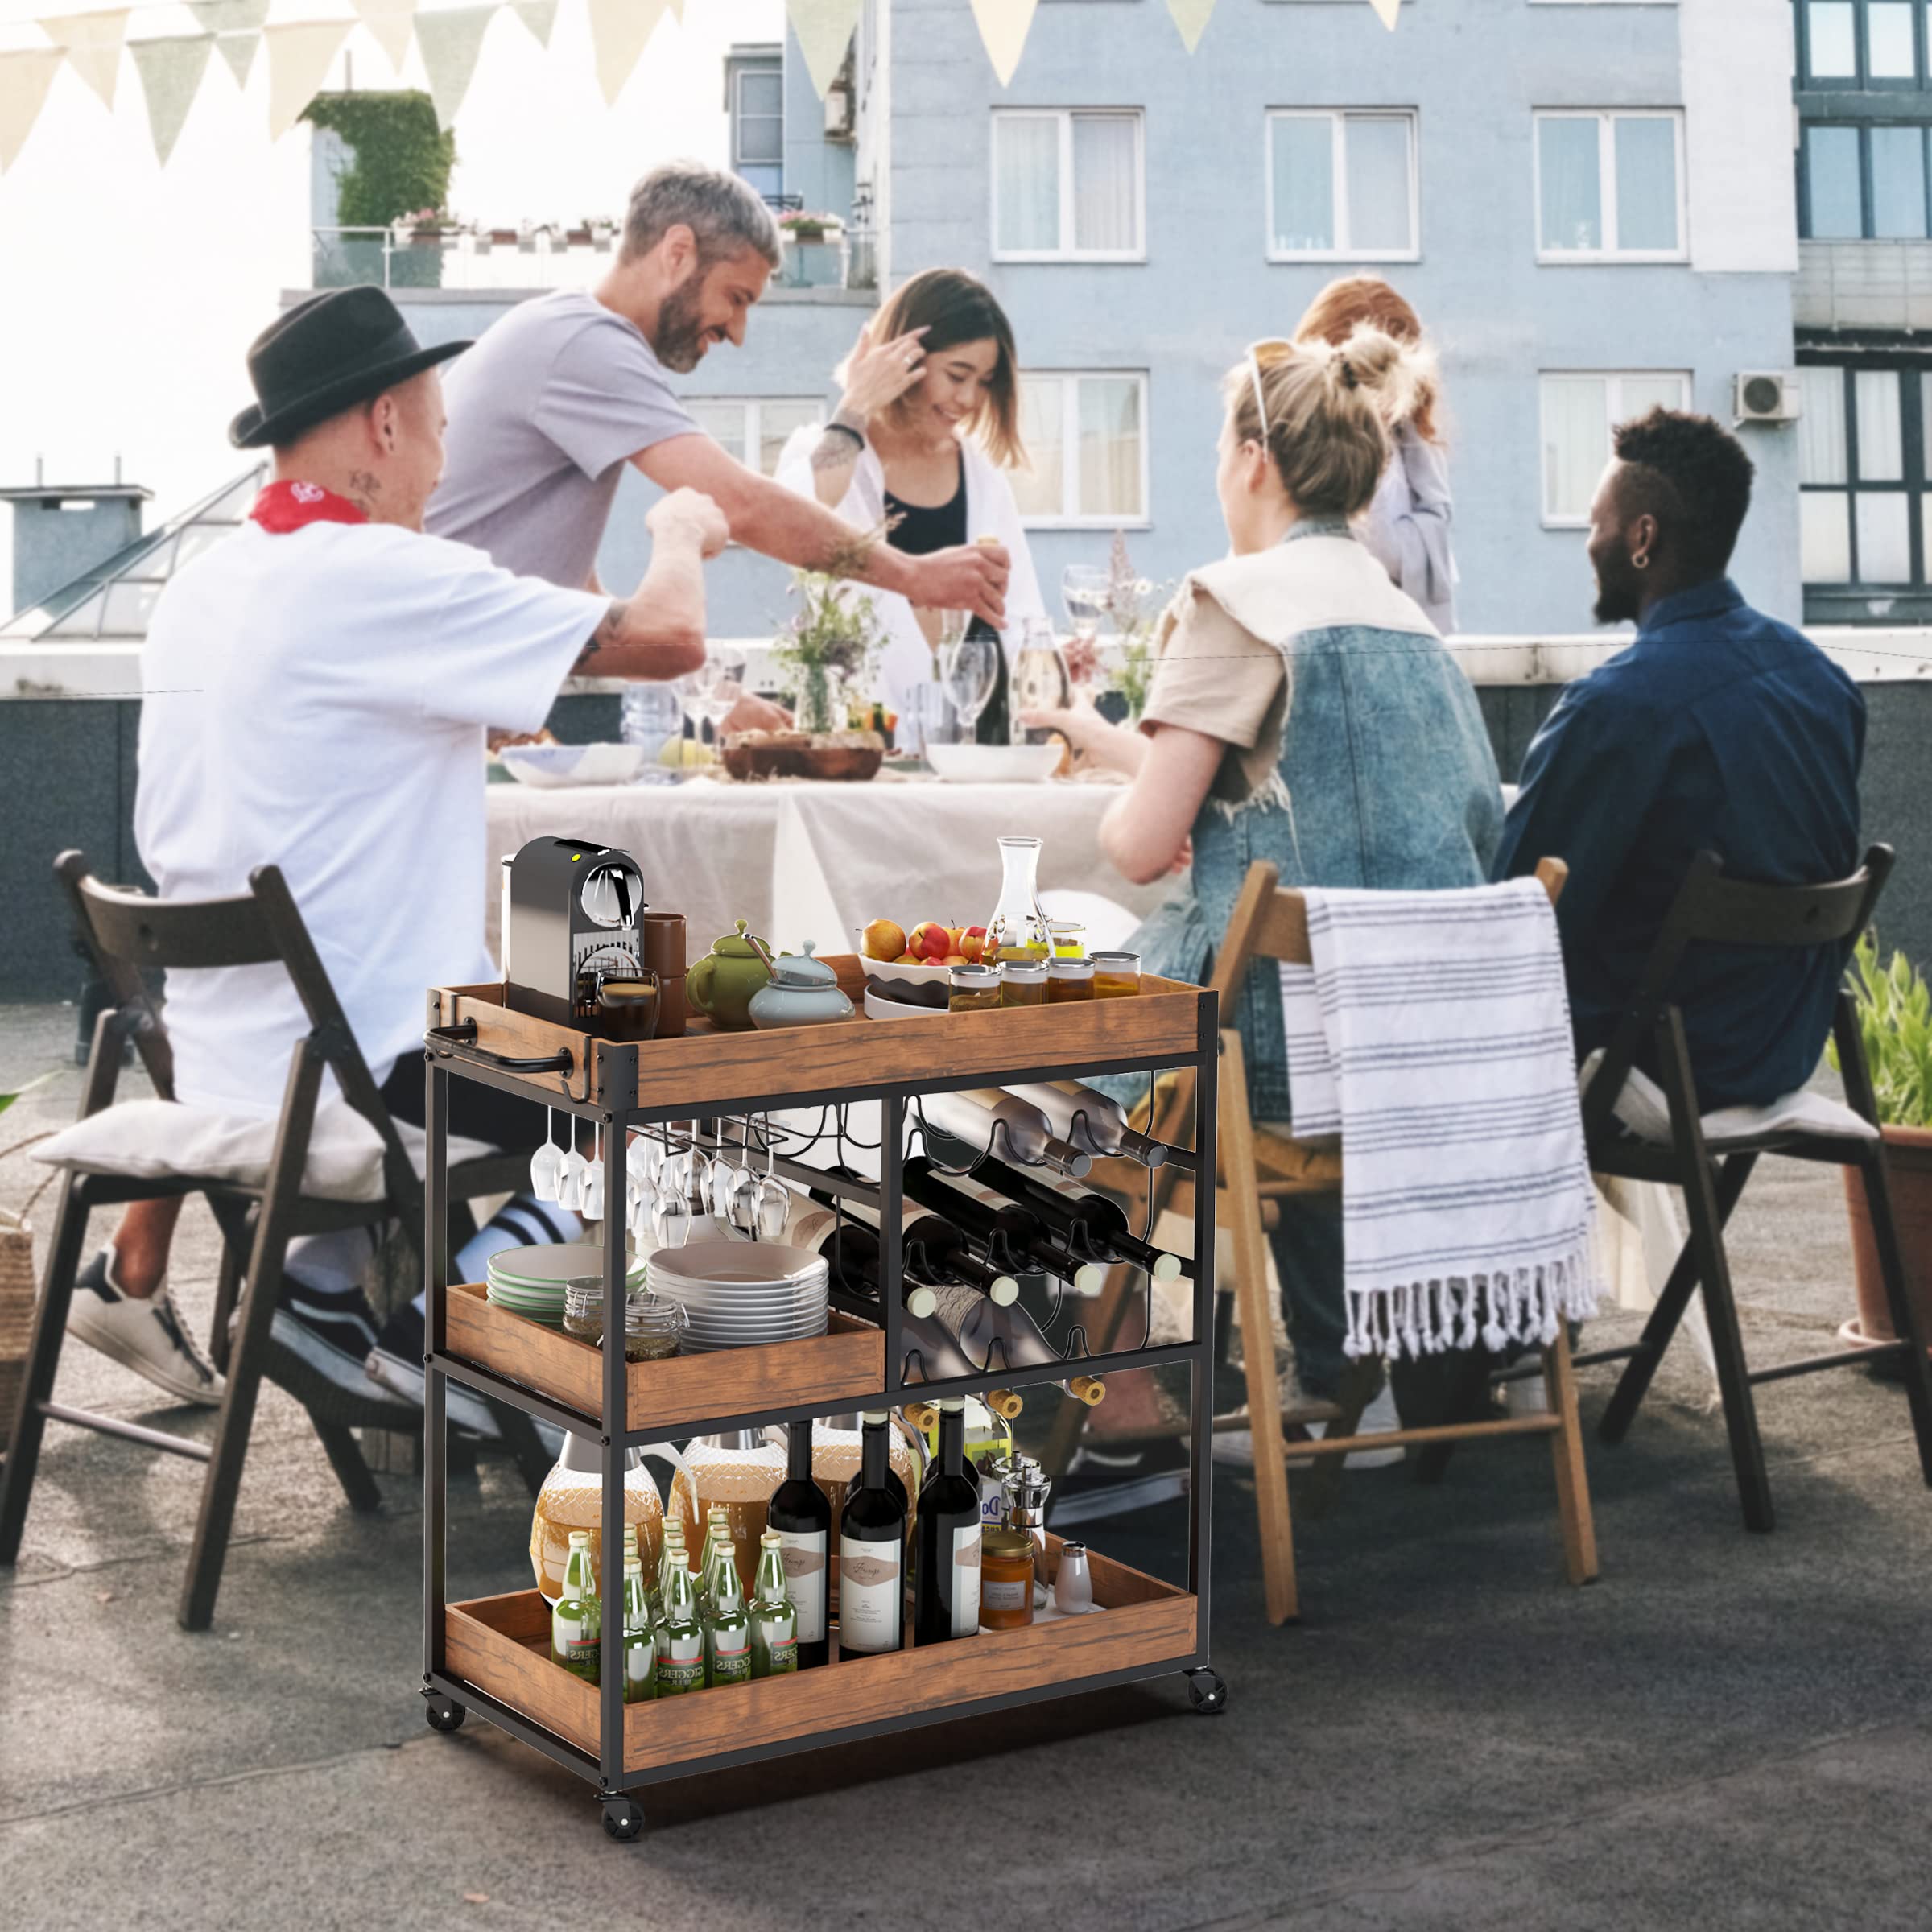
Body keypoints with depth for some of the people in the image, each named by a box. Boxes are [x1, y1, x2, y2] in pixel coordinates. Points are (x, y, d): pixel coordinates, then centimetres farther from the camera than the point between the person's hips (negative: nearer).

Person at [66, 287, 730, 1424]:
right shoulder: (378, 575, -18)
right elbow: (669, 637, -18)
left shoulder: (198, 591, 8)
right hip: (360, 1070, -8)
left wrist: (475, 724, 23)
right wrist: (680, 533, 2)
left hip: (211, 1061, 8)